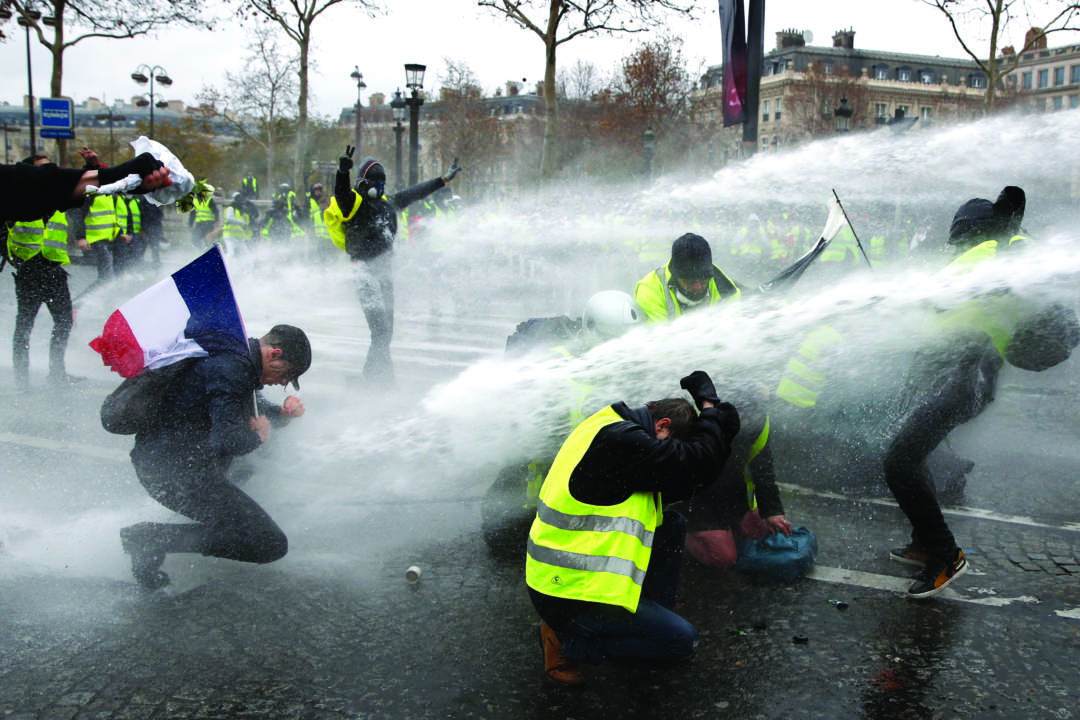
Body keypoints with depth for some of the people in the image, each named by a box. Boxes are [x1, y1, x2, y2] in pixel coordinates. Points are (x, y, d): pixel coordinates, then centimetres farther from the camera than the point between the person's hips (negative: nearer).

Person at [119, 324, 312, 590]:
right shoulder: (232, 369, -20)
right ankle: (155, 538, -12)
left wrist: (282, 412, 8)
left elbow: (252, 407, 28)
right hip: (174, 473, -11)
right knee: (271, 545, -11)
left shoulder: (235, 356, 12)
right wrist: (258, 436, -8)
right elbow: (224, 442, -28)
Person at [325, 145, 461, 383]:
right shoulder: (352, 202, -6)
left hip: (385, 269, 8)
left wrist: (444, 179, 31)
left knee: (386, 329, 11)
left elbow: (415, 193, 25)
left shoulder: (386, 203, 16)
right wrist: (343, 171, -49)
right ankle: (381, 372, -14)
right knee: (380, 327, -16)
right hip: (365, 271, -8)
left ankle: (372, 373, 22)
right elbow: (340, 192, -28)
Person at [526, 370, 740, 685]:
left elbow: (675, 487, 14)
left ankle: (654, 616, 19)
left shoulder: (610, 427, 10)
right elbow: (697, 465, -21)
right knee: (683, 641, -3)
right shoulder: (620, 441, -23)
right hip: (569, 595, -10)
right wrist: (710, 408, -3)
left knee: (673, 524, 14)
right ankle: (568, 641, -1)